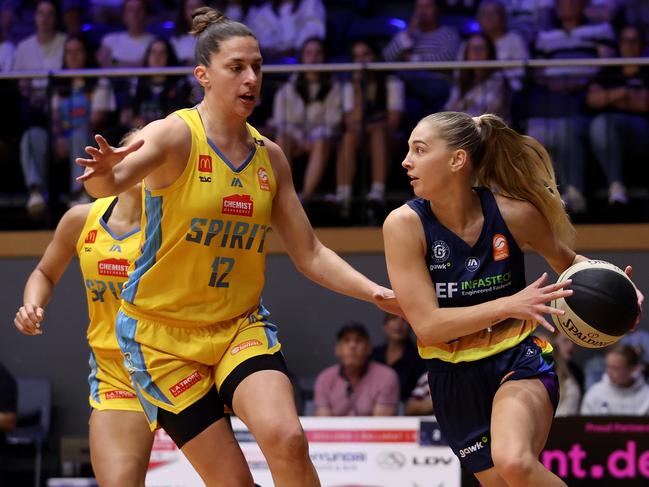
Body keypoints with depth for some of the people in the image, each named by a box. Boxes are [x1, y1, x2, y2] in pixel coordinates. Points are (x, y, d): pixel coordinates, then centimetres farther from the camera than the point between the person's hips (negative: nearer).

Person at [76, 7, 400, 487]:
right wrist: (105, 173, -57)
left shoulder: (269, 156, 6)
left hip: (241, 326, 4)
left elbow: (309, 254, 12)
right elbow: (109, 183, -32)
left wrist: (376, 292, -3)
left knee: (287, 440, -24)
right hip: (163, 332, -4)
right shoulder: (176, 135, -12)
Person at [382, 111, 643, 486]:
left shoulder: (515, 212, -10)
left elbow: (568, 261, 11)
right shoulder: (405, 225, -13)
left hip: (519, 365, -2)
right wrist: (509, 305, -29)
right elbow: (427, 325, -18)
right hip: (456, 382, 2)